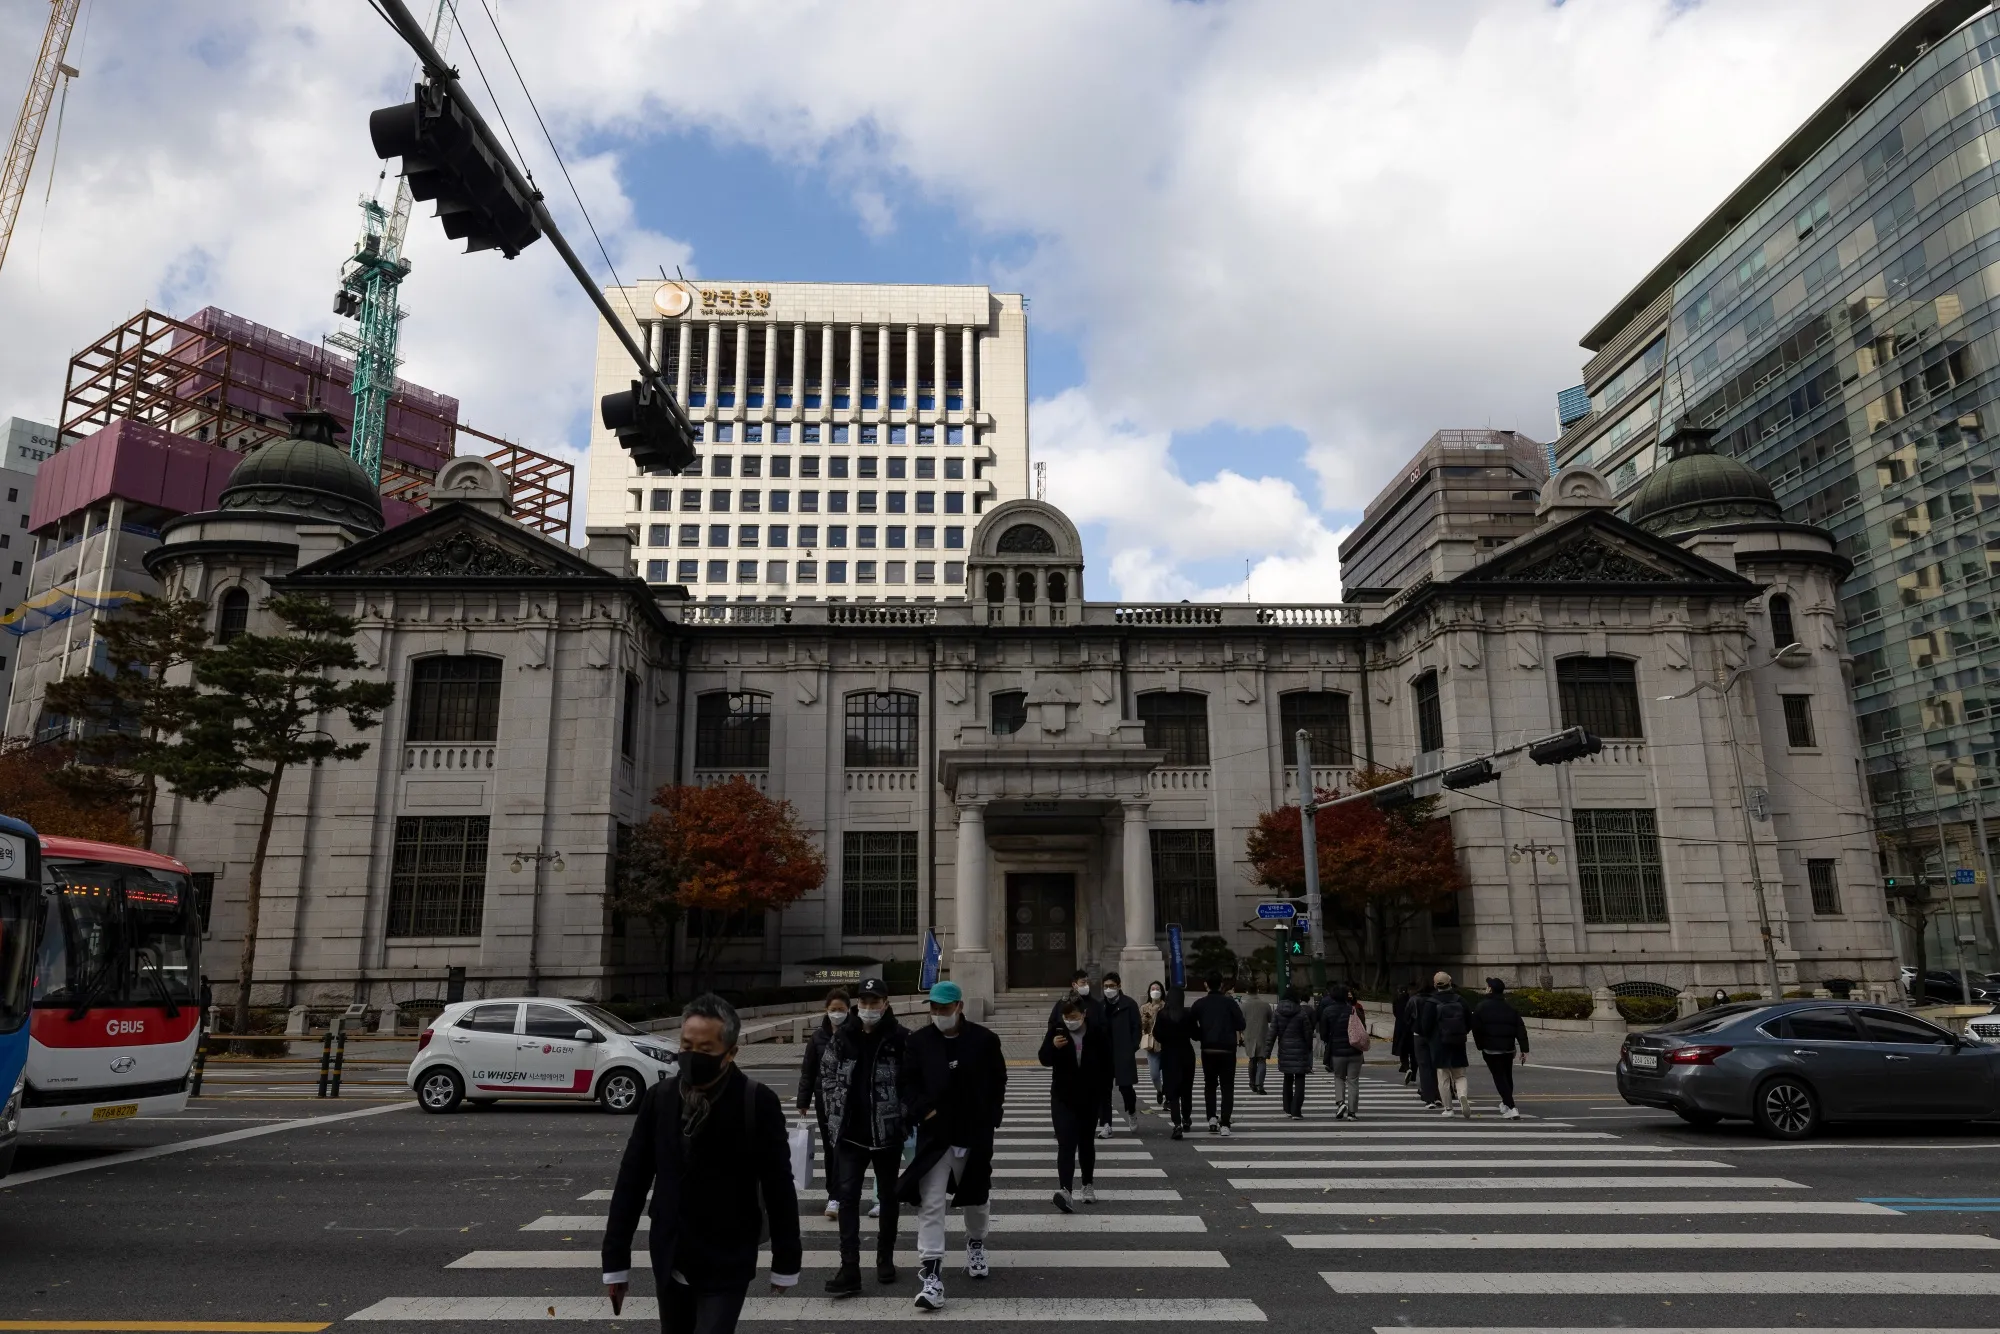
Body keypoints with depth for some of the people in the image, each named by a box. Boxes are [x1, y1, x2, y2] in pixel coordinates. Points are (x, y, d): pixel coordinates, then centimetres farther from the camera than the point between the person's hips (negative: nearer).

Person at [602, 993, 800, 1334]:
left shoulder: (758, 1103, -14)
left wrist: (785, 1262, -3)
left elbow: (779, 1187, -7)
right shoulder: (659, 1098, -4)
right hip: (669, 1262, 4)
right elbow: (632, 1180, 1)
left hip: (726, 1266, -4)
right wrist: (616, 1259, 1)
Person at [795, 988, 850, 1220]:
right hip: (825, 1099, 3)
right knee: (829, 1147, 10)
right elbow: (807, 1070, 6)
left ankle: (835, 1197, -1)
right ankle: (836, 1193, 21)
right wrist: (803, 1100, 3)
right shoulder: (818, 1036, 2)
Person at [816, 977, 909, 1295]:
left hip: (888, 1131, -2)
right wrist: (835, 1109, 2)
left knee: (888, 1196, 12)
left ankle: (885, 1258, 28)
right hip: (850, 1132, 2)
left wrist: (905, 1116, -9)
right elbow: (826, 1074, 10)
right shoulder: (842, 1037, 1)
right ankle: (849, 1269, 1)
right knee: (847, 1196, -2)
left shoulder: (901, 1038, -8)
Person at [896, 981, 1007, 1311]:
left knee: (977, 1196, 19)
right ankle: (931, 1275, -6)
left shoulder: (984, 1039, -7)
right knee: (930, 1204, -9)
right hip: (935, 1135, 0)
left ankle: (976, 1244, 47)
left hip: (975, 1133, 1)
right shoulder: (918, 1041, -5)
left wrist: (990, 1118, -2)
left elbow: (997, 1081, 3)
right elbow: (909, 1082, 0)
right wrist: (924, 1111, -13)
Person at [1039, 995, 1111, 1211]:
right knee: (1066, 1143, -13)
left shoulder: (1096, 1032, -7)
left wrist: (1104, 1092, 0)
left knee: (1085, 1142, 16)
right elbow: (1044, 1060, -7)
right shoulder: (1056, 1030, -7)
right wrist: (1053, 1046, -27)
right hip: (1062, 1097, -1)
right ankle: (1064, 1189, -24)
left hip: (1089, 1097, 1)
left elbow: (1106, 1064, 2)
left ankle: (1088, 1184, 32)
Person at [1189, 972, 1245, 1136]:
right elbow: (1241, 1023, -9)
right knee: (1227, 1087, 5)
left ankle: (1212, 1118, 1)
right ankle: (1225, 1125, -4)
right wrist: (1236, 1033, 10)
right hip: (1227, 1050, -1)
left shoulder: (1199, 1004, 1)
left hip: (1208, 1050, 1)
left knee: (1210, 1085, 17)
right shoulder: (1229, 1002, -2)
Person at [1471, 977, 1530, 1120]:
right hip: (1508, 1048, 5)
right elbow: (1521, 1029, 0)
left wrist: (1480, 1046, 5)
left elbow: (1476, 1028, -8)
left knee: (1499, 1078, -3)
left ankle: (1511, 1108, -15)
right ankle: (1506, 1104, 35)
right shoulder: (1510, 1006, 5)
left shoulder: (1482, 1007, -8)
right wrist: (1524, 1049, 0)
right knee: (1507, 1076, 21)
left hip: (1490, 1049, -5)